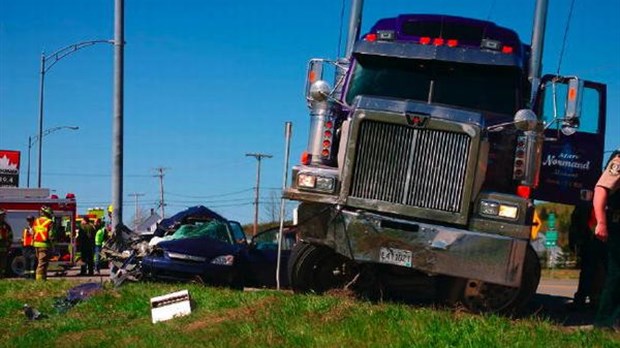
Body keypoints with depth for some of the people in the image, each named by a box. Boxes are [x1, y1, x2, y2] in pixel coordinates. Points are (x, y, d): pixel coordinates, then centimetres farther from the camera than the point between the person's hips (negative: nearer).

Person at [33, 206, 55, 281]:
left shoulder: (36, 221, 10)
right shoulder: (50, 222, -11)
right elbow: (51, 235, -14)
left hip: (36, 244, 7)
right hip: (45, 245, -7)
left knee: (40, 261, 17)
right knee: (42, 263, -5)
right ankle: (40, 278, -8)